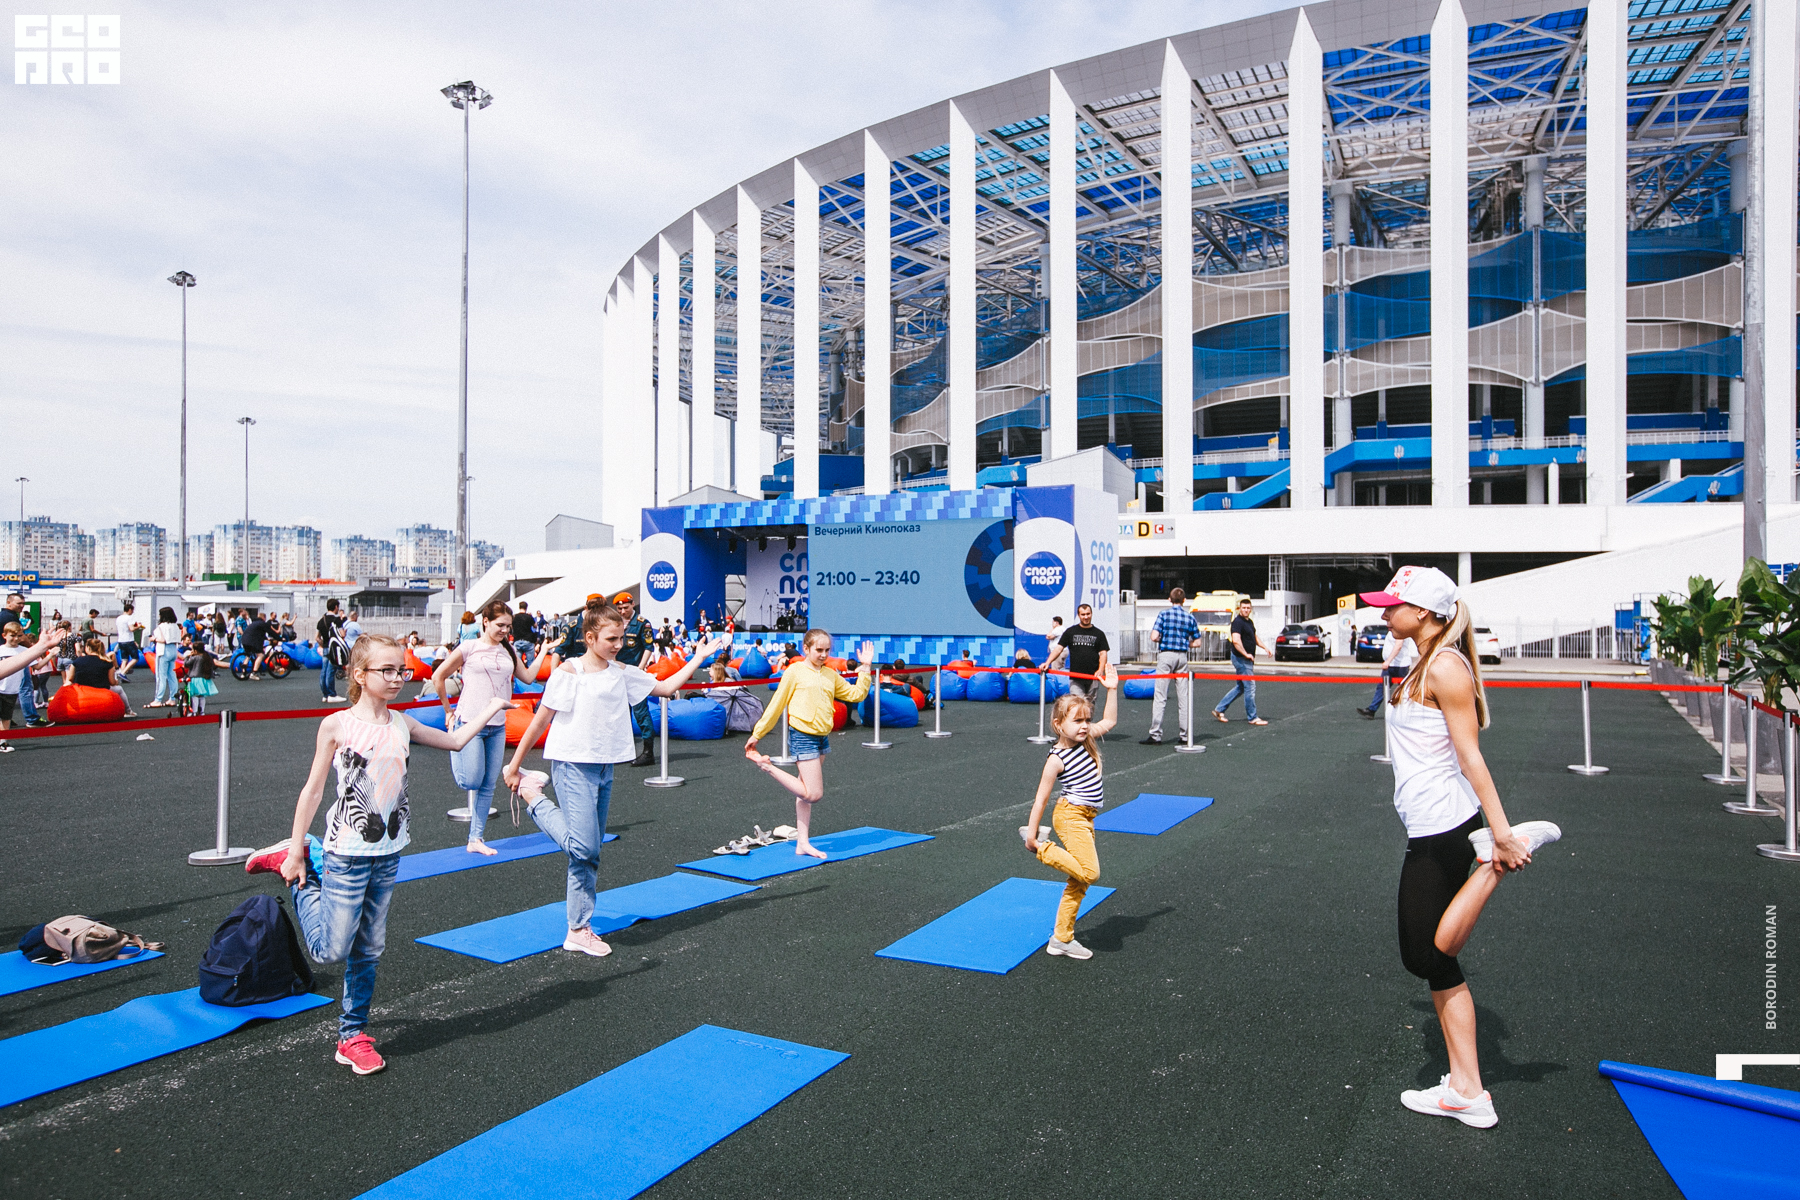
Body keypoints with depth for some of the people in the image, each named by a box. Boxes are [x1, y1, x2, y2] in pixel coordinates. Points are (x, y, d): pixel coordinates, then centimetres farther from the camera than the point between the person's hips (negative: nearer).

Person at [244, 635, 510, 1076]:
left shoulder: (401, 724, 3)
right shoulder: (337, 725, -10)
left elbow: (454, 740, 17)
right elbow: (313, 791, -5)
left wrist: (490, 708, 12)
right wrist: (296, 855, -3)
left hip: (388, 852, 5)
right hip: (347, 853, -4)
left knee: (369, 951, 11)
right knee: (330, 950, 1)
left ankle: (353, 1034, 25)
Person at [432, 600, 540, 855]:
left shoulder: (509, 651, 10)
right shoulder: (469, 647, -4)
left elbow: (527, 678, 11)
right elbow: (438, 677, 1)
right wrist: (448, 711, 3)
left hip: (498, 726, 5)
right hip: (471, 723, -4)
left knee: (489, 785, 5)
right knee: (471, 781, -7)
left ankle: (476, 839, 14)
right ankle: (455, 747, 25)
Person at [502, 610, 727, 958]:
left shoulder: (621, 672, 8)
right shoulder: (569, 672, -9)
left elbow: (665, 687, 16)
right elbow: (541, 720, -5)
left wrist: (698, 658, 12)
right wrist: (514, 766, -1)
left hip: (605, 767, 6)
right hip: (573, 765, -6)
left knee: (592, 852, 9)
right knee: (583, 847, -16)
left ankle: (579, 930, 17)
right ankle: (533, 796, 7)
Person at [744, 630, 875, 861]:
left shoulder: (830, 675, 11)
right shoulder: (795, 671, -6)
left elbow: (856, 695, 12)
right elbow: (777, 704, -3)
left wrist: (864, 668, 5)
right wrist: (756, 734, 1)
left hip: (822, 738, 7)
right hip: (803, 737, -7)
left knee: (806, 793, 12)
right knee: (814, 795, -10)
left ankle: (803, 842, 17)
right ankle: (767, 767, 1)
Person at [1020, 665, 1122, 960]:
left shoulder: (1086, 741, 5)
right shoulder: (1057, 759, -15)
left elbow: (1110, 721, 20)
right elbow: (1041, 797, -13)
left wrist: (1112, 689, 10)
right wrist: (1031, 833, -12)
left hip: (1085, 818, 8)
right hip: (1071, 816, -8)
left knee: (1079, 882, 11)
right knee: (1090, 872, -22)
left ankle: (1062, 938, 20)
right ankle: (1042, 848, -2)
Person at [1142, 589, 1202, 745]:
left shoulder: (1164, 614, -2)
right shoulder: (1190, 617, 6)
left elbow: (1155, 636, -10)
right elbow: (1197, 642, 8)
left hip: (1166, 655, -3)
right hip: (1182, 656, 3)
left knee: (1160, 697, -3)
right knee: (1184, 697, 8)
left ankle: (1155, 735, -6)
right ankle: (1186, 735, 11)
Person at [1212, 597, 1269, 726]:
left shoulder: (1250, 622, 16)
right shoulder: (1237, 622, -15)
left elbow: (1255, 637, 30)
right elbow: (1236, 640, -28)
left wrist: (1265, 647, 16)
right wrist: (1246, 654, -23)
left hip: (1248, 660, 10)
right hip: (1241, 659, -10)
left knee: (1240, 687, 14)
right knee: (1250, 687, -6)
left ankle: (1219, 709, 19)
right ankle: (1252, 718, 2)